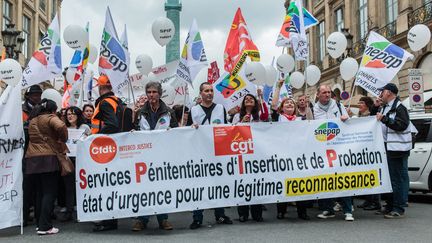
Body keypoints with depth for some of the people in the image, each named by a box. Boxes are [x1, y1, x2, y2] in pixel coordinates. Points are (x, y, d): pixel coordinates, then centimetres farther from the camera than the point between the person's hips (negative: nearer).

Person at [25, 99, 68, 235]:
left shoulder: (32, 120, 19)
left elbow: (33, 137, 19)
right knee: (49, 192, -4)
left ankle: (39, 223, 19)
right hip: (47, 158, -7)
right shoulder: (50, 118, -3)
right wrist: (63, 140, -7)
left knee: (39, 192, 15)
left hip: (31, 159, 7)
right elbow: (61, 126, -23)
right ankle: (45, 227, -8)